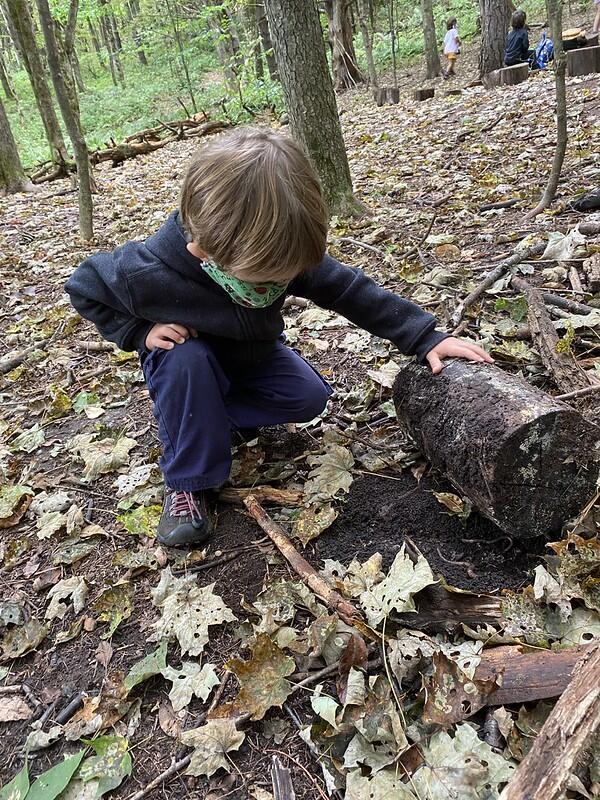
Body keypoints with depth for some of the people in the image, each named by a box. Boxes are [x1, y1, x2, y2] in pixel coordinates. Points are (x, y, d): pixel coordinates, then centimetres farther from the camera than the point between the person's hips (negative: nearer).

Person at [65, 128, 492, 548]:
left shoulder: (279, 253, -28)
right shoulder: (145, 273, -36)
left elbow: (346, 288, -20)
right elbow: (85, 287, -16)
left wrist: (424, 337, -25)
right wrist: (140, 332, -29)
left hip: (253, 356, 4)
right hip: (187, 363, -3)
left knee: (310, 397, -16)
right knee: (185, 358, -37)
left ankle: (207, 414, 1)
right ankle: (189, 481, -20)